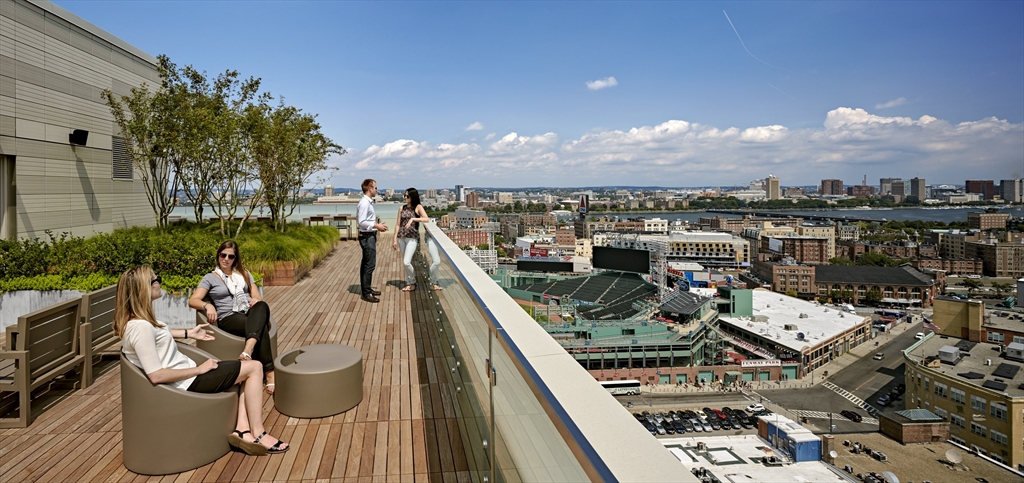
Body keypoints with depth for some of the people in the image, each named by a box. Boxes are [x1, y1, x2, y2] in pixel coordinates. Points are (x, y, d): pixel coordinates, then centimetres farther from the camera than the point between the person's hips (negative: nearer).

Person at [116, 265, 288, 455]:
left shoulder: (136, 320, 4)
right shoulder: (141, 327, -26)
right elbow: (156, 375, -29)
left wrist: (189, 333, 26)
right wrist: (199, 369, -20)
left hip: (188, 375, 10)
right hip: (187, 382, -10)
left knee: (248, 374, 12)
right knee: (254, 368, -7)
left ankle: (242, 429, -1)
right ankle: (258, 435, -2)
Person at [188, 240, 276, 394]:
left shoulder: (244, 274, 23)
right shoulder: (210, 278, 13)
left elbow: (258, 298, 17)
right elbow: (192, 301, 1)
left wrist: (256, 300, -10)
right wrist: (208, 305, -22)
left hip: (250, 313, 3)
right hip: (229, 318, -3)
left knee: (262, 306, -39)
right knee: (261, 329, -38)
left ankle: (248, 349, -57)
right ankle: (269, 374, -47)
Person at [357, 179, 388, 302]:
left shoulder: (368, 202, 13)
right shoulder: (364, 203, -17)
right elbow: (361, 222, -22)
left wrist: (377, 225, 9)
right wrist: (376, 226, -19)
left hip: (370, 236, 11)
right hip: (367, 237, -11)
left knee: (366, 264, 18)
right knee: (369, 265, -8)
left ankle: (366, 289, 29)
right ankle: (366, 293, -3)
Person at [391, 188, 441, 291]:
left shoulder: (418, 207, -2)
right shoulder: (402, 208, 10)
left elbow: (426, 219, -17)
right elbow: (398, 224, 11)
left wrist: (412, 219, -24)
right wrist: (395, 239, 7)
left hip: (412, 238, -5)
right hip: (401, 237, 5)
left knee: (406, 262, -13)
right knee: (406, 263, 8)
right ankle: (409, 284, 21)